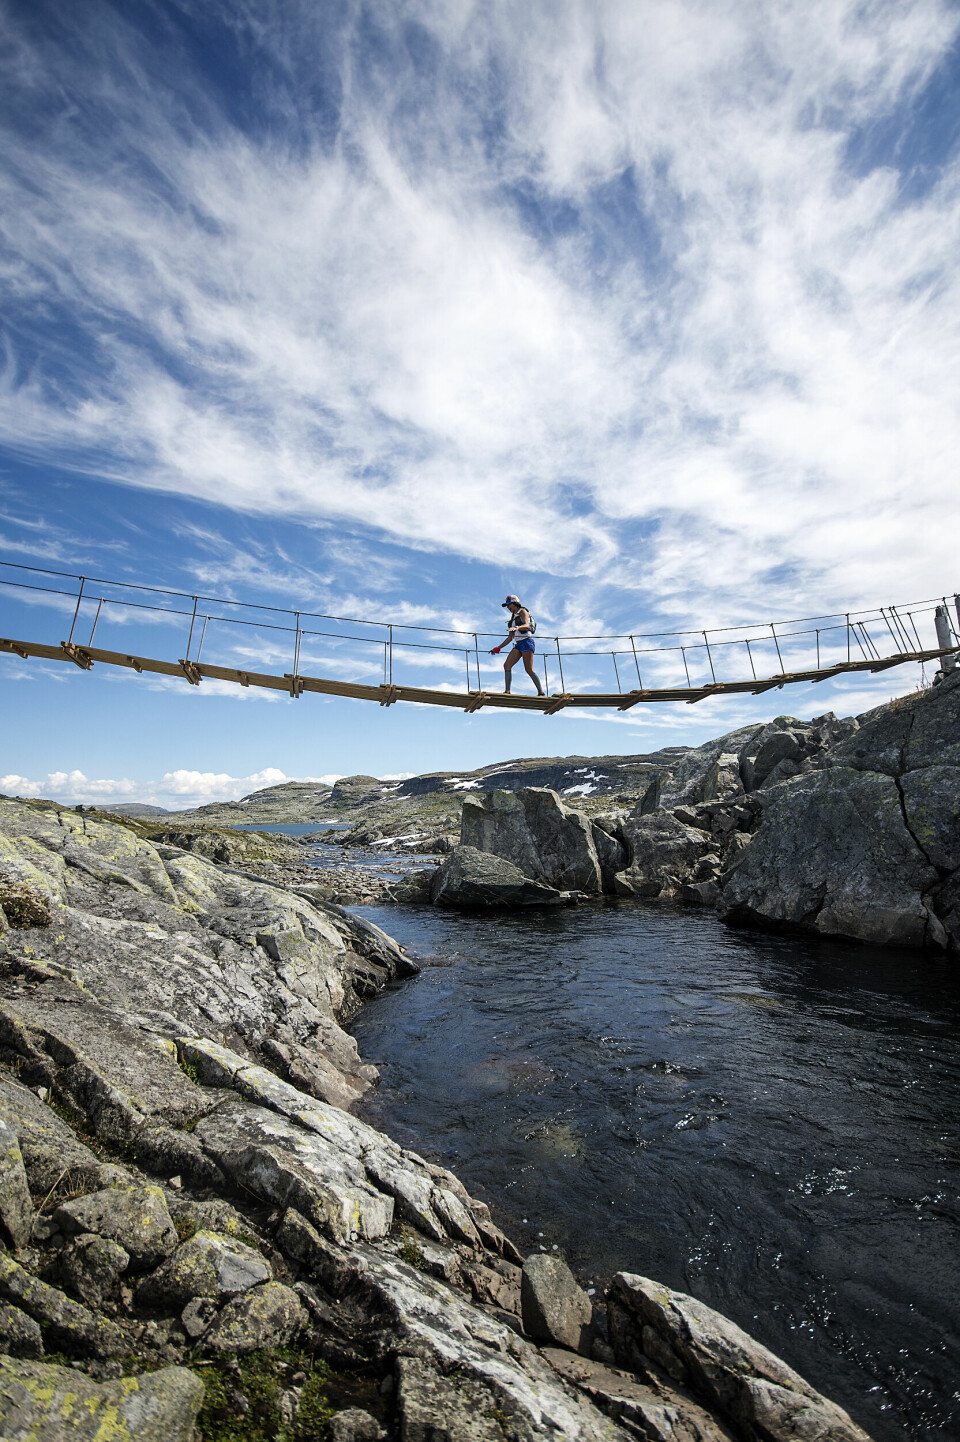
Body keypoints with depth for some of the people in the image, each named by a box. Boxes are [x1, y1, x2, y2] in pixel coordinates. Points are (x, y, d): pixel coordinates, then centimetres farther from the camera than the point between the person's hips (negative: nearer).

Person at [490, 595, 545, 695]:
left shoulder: (522, 611, 3)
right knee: (507, 665, -9)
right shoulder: (513, 617, 24)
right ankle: (507, 691, -14)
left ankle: (541, 693, -9)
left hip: (526, 641, -8)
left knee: (529, 669, -14)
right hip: (518, 644, 8)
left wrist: (517, 627, -35)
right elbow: (510, 637, 25)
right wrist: (499, 648, 23)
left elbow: (527, 625, -16)